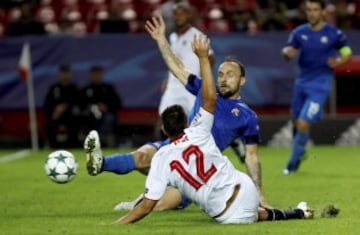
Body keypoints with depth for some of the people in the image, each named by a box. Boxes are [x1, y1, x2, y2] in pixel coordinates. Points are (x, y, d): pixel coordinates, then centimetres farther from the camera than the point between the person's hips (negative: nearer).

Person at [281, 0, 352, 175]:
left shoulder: (334, 34, -6)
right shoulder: (299, 32, 2)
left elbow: (347, 54, 3)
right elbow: (289, 51, 3)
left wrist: (338, 62, -19)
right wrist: (287, 52, -22)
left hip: (320, 85, -4)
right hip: (302, 82, 4)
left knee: (303, 123, -14)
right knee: (297, 122, 12)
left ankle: (293, 161, 1)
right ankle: (299, 152, 39)